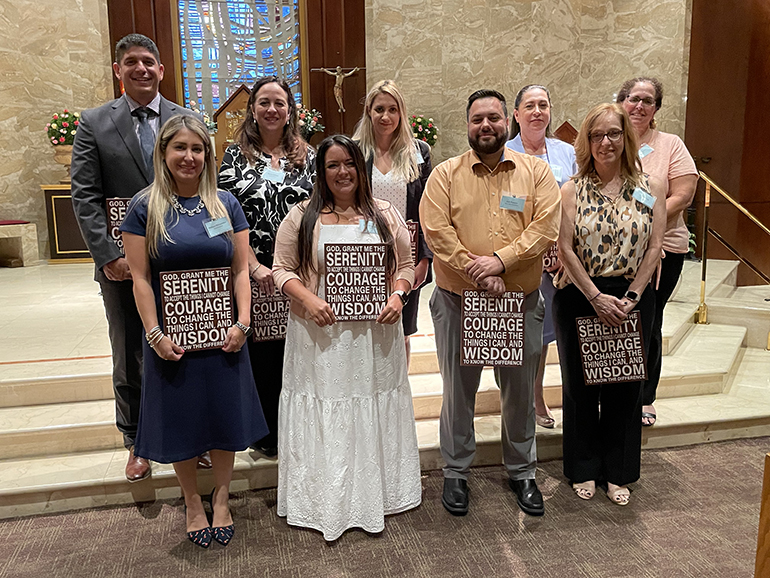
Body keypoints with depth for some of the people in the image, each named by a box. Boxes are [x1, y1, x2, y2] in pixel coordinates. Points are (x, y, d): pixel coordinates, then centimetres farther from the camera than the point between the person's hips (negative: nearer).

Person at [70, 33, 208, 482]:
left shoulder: (187, 121, 4)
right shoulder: (94, 124, 2)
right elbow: (85, 197, -2)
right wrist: (109, 256, -12)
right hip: (122, 263, 0)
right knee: (130, 359, 12)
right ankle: (138, 444, 30)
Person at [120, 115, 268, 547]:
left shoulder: (226, 204, 2)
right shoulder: (144, 207, -3)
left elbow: (241, 269, 1)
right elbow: (140, 278, -6)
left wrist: (243, 322, -9)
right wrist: (155, 334, -12)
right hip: (172, 336, -1)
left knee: (225, 414, 11)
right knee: (180, 418, 11)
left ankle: (221, 498, 32)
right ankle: (192, 503, 33)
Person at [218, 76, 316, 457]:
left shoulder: (307, 155, 8)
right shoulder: (236, 155, 4)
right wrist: (254, 266, -12)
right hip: (253, 272, -1)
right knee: (260, 349, 6)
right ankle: (266, 433, 24)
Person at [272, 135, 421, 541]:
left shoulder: (384, 214, 9)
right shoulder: (302, 217, 4)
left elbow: (405, 264, 9)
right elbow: (283, 268, 2)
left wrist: (397, 296, -9)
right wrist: (308, 299, -15)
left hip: (375, 333, 2)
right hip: (319, 334, -1)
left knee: (373, 411, 10)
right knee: (323, 413, 6)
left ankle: (374, 492, 28)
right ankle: (324, 499, 23)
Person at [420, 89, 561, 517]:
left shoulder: (537, 171, 5)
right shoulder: (445, 174, 2)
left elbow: (546, 227, -7)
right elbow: (437, 231, -9)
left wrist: (500, 260, -18)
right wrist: (477, 272, -16)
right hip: (457, 301, -1)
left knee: (520, 391, 14)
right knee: (458, 390, 10)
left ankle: (522, 471, 35)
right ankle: (456, 472, 29)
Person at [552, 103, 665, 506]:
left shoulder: (649, 189, 3)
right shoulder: (572, 190, -1)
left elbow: (654, 248, -1)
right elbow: (566, 249, -8)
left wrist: (629, 298, -10)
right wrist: (597, 297, -14)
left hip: (633, 300, 2)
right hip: (580, 298, -1)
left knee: (626, 384, 10)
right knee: (579, 384, 8)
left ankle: (618, 472, 28)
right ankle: (583, 469, 27)